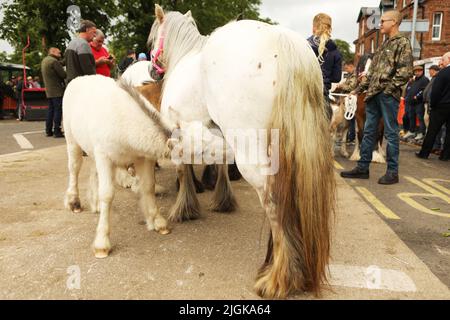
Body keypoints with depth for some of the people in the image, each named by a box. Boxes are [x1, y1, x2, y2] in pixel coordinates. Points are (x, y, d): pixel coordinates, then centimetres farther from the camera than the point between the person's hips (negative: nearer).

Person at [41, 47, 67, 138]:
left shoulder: (44, 60, 17)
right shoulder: (54, 61, -13)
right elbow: (63, 75, -15)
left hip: (49, 91, 9)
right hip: (57, 91, -9)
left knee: (51, 110, 12)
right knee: (58, 110, -6)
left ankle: (48, 131, 14)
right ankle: (57, 131, -7)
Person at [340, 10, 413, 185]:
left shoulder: (402, 42, -3)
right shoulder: (383, 45, 21)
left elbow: (406, 71, -13)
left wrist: (389, 87, -16)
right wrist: (359, 89, 18)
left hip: (388, 95, -8)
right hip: (373, 95, 8)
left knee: (390, 133, -2)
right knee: (368, 132, 8)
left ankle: (392, 172, 6)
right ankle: (362, 168, 14)